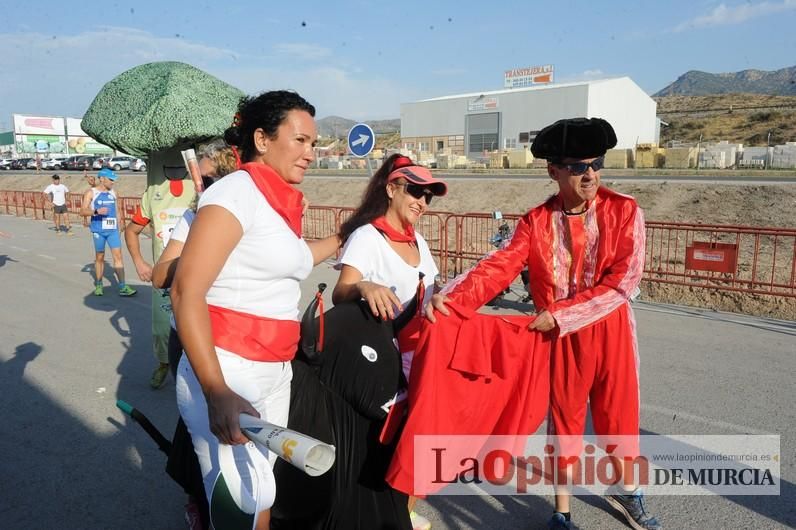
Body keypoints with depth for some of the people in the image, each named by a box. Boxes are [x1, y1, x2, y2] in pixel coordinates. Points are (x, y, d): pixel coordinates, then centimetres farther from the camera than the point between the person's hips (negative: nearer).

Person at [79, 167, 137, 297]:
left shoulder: (113, 193, 11)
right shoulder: (91, 193, -1)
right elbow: (82, 211, -6)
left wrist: (118, 226, 17)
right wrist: (96, 211, -24)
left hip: (113, 230, 3)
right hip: (98, 230, -3)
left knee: (118, 255, -6)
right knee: (99, 257, 7)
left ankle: (122, 287, -8)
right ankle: (98, 285, 22)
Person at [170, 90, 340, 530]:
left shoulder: (280, 202, 11)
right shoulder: (236, 191, -12)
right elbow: (186, 293, -20)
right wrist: (216, 393, -29)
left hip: (276, 375, 8)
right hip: (226, 374, -8)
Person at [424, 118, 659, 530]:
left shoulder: (625, 211, -8)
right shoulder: (536, 221, -5)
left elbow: (623, 280, -16)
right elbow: (500, 267, -17)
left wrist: (560, 314, -22)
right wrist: (452, 298, -33)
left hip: (611, 332, 0)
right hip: (558, 336, 0)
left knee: (619, 414, 17)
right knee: (563, 418, 15)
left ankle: (625, 489, 47)